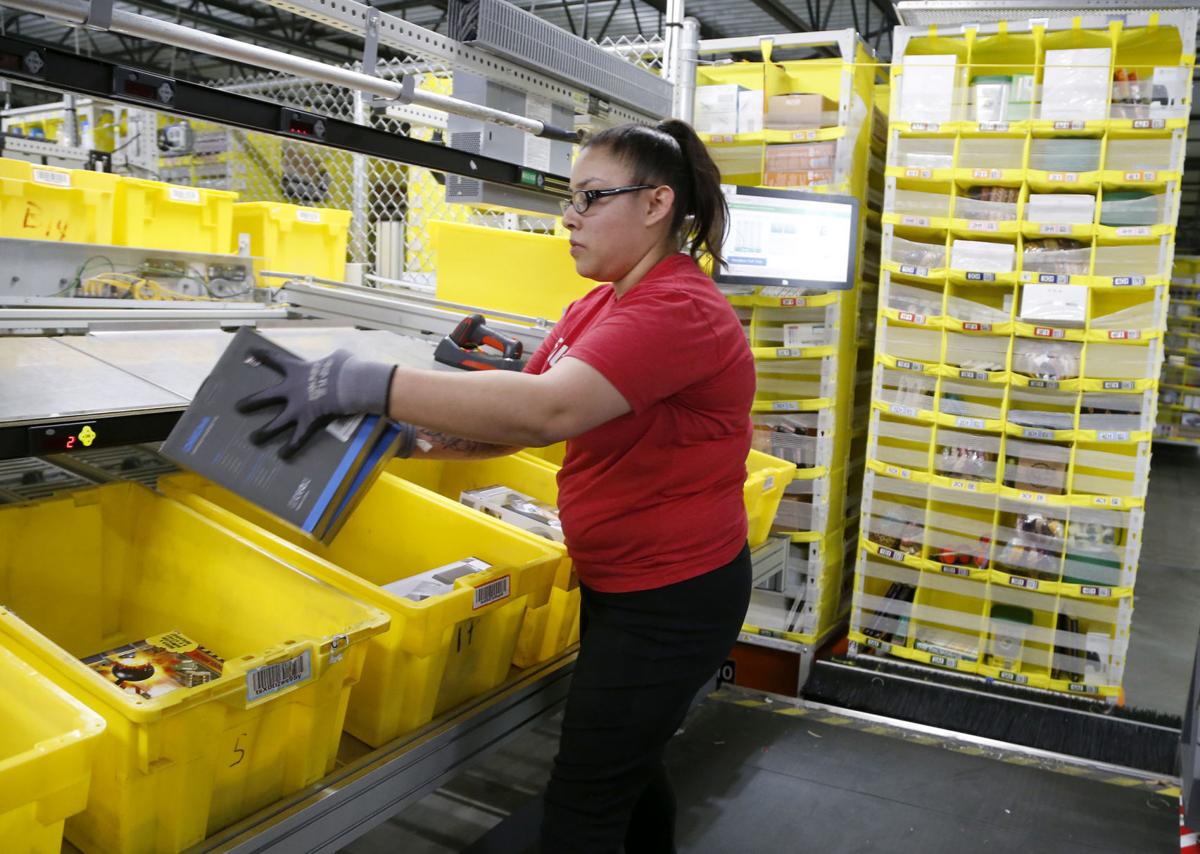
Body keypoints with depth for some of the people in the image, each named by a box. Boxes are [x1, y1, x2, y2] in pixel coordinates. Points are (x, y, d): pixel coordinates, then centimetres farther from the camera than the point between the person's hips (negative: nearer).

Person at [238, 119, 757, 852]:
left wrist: (366, 383, -39)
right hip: (621, 583, 9)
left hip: (674, 598, -9)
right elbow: (514, 425, 6)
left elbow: (547, 409, -39)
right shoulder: (601, 305, 8)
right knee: (628, 760, 26)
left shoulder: (678, 310, -23)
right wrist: (412, 435, -8)